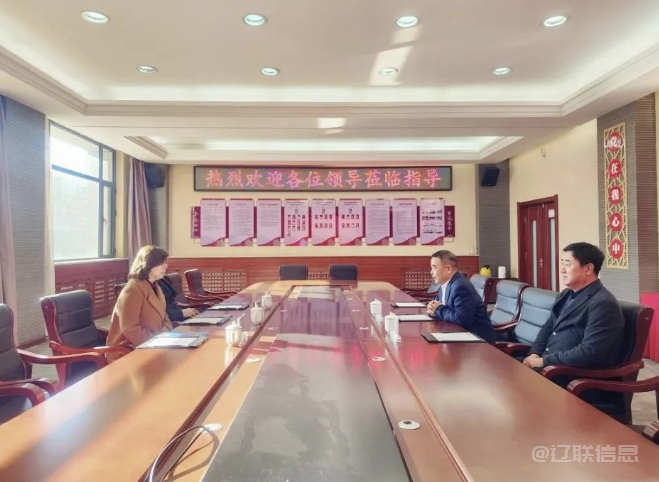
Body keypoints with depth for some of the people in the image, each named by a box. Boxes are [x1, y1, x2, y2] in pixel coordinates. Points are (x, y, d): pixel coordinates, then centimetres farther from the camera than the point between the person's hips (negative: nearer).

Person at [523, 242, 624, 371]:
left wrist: (543, 361, -20)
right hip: (547, 364, 8)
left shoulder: (603, 304, -15)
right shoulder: (566, 295, 14)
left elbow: (590, 353, -24)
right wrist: (535, 354, 0)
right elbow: (548, 327, 19)